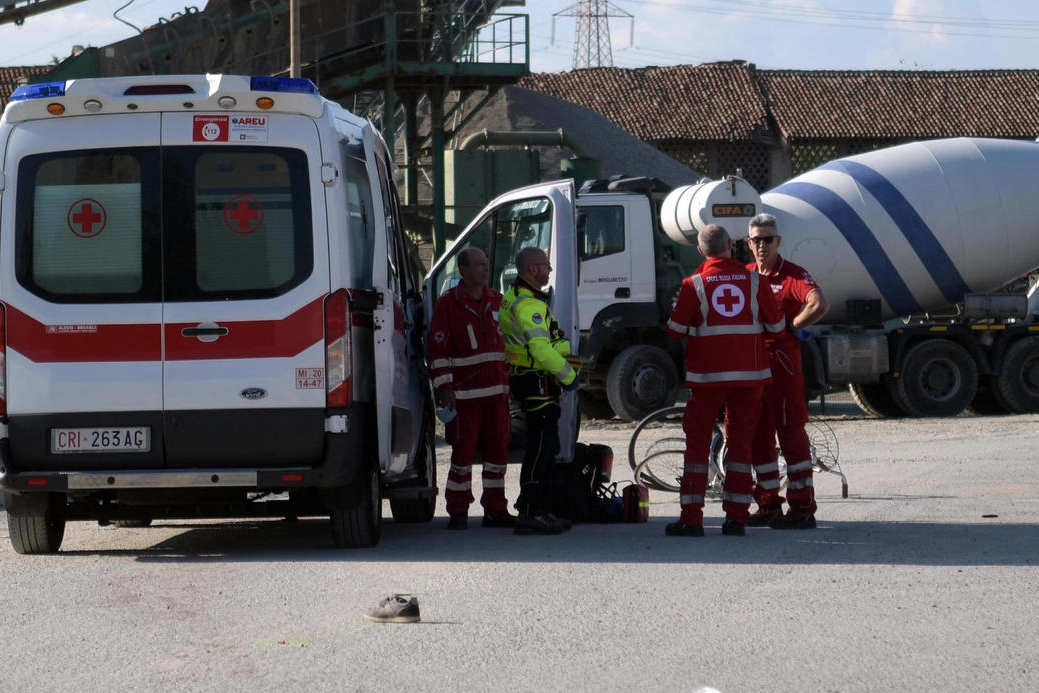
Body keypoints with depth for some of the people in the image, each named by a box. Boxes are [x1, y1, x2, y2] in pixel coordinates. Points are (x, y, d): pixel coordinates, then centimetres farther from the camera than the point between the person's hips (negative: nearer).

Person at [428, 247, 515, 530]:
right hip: (464, 394, -5)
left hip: (497, 391, 5)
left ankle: (495, 509, 17)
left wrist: (510, 383, 19)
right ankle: (458, 513, 6)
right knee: (463, 453, -2)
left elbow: (510, 343, 22)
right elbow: (438, 349, -6)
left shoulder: (498, 302, 13)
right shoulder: (448, 304, -4)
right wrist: (444, 388, -12)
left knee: (498, 451, 8)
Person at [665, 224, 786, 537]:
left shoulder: (693, 285, -6)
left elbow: (675, 331, -3)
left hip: (708, 374, -2)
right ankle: (736, 517, 6)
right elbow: (777, 326, 8)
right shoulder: (754, 281, 0)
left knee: (697, 442, 4)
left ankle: (691, 518, -1)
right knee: (741, 443, 9)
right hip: (750, 373, 2)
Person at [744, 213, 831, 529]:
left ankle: (803, 509, -4)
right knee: (758, 437, 11)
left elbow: (819, 305, -25)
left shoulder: (792, 274, -9)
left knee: (792, 434, -6)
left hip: (782, 362, -7)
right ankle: (769, 506, 19)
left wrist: (792, 328, -12)